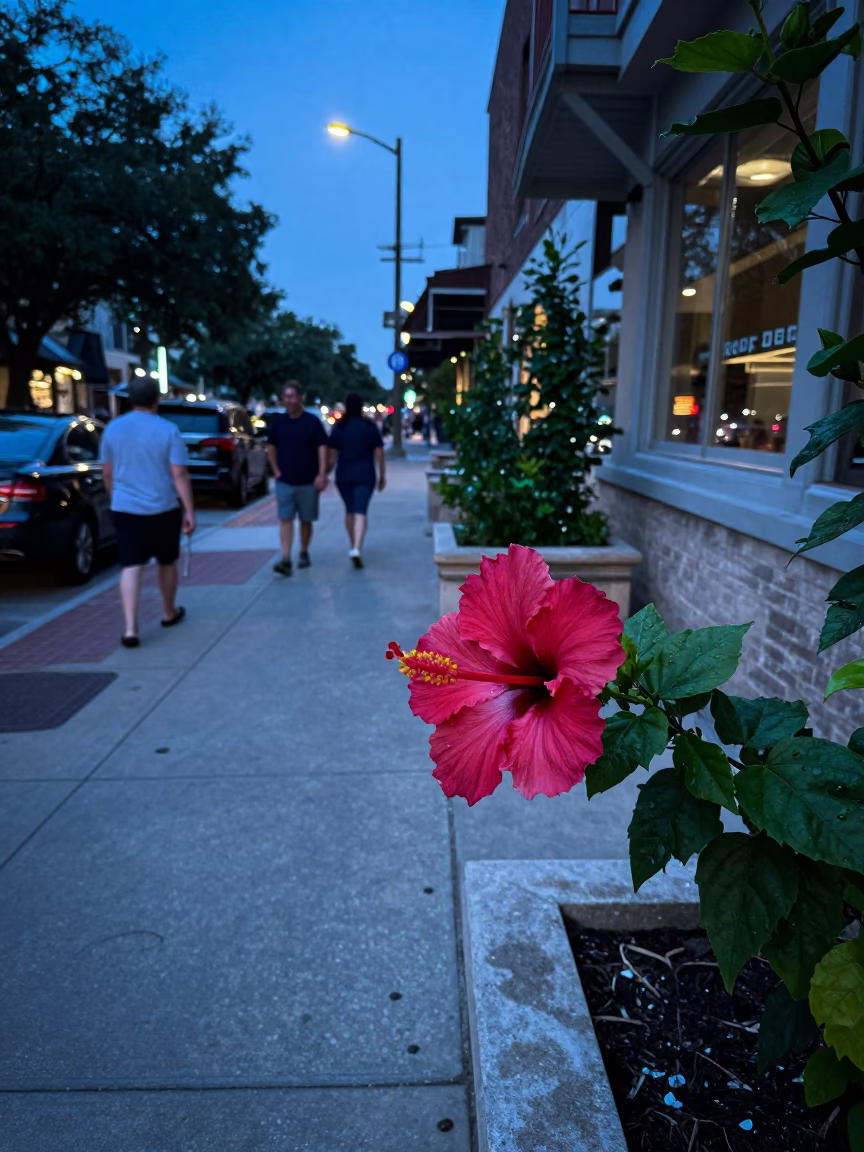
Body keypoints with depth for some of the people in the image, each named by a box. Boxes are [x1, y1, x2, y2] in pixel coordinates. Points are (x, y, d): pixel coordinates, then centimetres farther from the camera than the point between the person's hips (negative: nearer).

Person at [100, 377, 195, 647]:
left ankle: (130, 629, -11)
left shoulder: (113, 429, 4)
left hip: (124, 509, 2)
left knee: (131, 567, -1)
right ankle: (169, 613, 34)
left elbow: (107, 473, 11)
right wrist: (189, 511, -9)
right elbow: (180, 475, -13)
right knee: (167, 562, 17)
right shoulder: (168, 430, -8)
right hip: (162, 509, -2)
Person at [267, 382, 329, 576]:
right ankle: (286, 560, -13)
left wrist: (322, 475, -13)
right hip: (284, 481, 1)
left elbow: (322, 448, -6)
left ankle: (304, 554, 27)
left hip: (308, 482, -1)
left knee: (306, 520, 10)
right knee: (285, 520, -8)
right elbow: (271, 447, 15)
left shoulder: (312, 422, -3)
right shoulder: (278, 421, 4)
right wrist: (276, 470, 6)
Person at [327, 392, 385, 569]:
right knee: (360, 512, -7)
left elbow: (332, 455, -2)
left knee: (349, 511, 17)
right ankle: (357, 549, -23)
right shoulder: (370, 427, 0)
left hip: (344, 476, 2)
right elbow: (379, 453, 0)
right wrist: (382, 475, 8)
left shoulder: (339, 428, 0)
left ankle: (354, 547, 29)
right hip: (365, 476, -1)